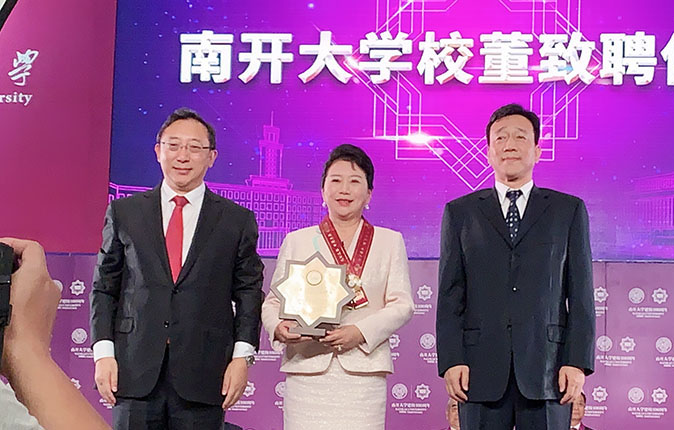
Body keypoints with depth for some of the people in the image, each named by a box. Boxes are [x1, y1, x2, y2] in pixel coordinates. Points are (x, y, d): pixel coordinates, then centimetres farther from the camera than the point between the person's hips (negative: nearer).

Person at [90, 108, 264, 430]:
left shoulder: (238, 221, 7)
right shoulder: (124, 213, 9)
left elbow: (248, 294, 6)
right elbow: (104, 288, 10)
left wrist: (242, 357, -4)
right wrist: (103, 352, 0)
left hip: (203, 376, -1)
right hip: (135, 371, 1)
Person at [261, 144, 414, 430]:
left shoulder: (390, 241, 13)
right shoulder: (297, 241, 15)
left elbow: (402, 304, 5)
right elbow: (274, 300, 11)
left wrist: (361, 331, -11)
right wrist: (278, 328, -12)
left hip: (363, 371, 0)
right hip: (306, 371, 1)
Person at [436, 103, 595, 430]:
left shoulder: (569, 210, 12)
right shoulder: (460, 212, 12)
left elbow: (581, 294, 6)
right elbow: (450, 296, 7)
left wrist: (578, 362, -3)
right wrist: (451, 361, -4)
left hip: (547, 367, 0)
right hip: (481, 371, 0)